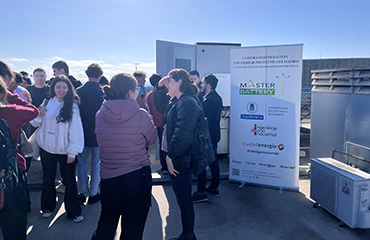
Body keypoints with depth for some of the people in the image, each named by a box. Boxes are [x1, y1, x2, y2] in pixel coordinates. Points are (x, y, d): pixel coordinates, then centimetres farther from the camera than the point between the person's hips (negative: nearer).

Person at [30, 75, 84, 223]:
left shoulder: (72, 106, -10)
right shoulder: (47, 102, 0)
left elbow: (76, 129, -12)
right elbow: (35, 123, 8)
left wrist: (73, 151, -15)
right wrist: (40, 116, -14)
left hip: (65, 150, -3)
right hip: (47, 148, 3)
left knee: (70, 181, 6)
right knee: (48, 180, 19)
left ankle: (73, 211, 21)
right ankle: (47, 207, 39)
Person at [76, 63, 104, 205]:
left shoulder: (78, 91, -7)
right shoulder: (104, 92, -13)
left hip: (82, 133, 2)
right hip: (99, 134, -2)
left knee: (82, 162, 16)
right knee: (96, 163, 11)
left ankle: (82, 193, 21)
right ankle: (93, 194, 18)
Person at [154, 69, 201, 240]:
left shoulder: (188, 103, -19)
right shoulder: (176, 101, 14)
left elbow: (183, 134, -26)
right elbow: (160, 105, 31)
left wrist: (171, 156, -20)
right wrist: (160, 87, 16)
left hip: (181, 161, -10)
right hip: (175, 158, 11)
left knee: (184, 201, 4)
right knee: (183, 200, 19)